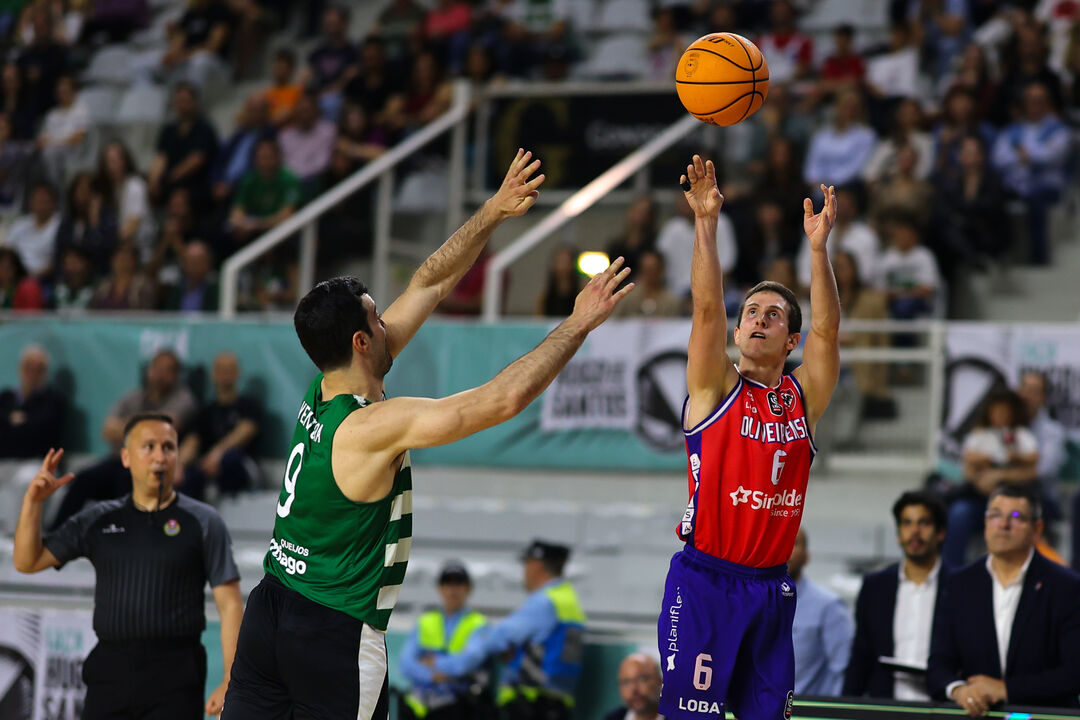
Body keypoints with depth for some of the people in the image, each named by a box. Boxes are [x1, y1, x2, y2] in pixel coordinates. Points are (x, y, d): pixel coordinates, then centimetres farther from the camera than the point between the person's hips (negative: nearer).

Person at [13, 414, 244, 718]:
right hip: (108, 672, 3)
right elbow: (27, 561, 14)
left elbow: (230, 604, -2)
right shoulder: (98, 520, 12)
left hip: (175, 681, -3)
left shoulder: (203, 522, 2)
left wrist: (230, 682, -11)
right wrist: (33, 501, -2)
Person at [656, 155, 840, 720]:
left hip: (771, 587, 4)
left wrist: (818, 246, -15)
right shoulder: (715, 388, 2)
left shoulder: (804, 397, 9)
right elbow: (706, 308, -10)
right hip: (704, 582, -4)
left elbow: (827, 330, -5)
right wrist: (706, 222, -19)